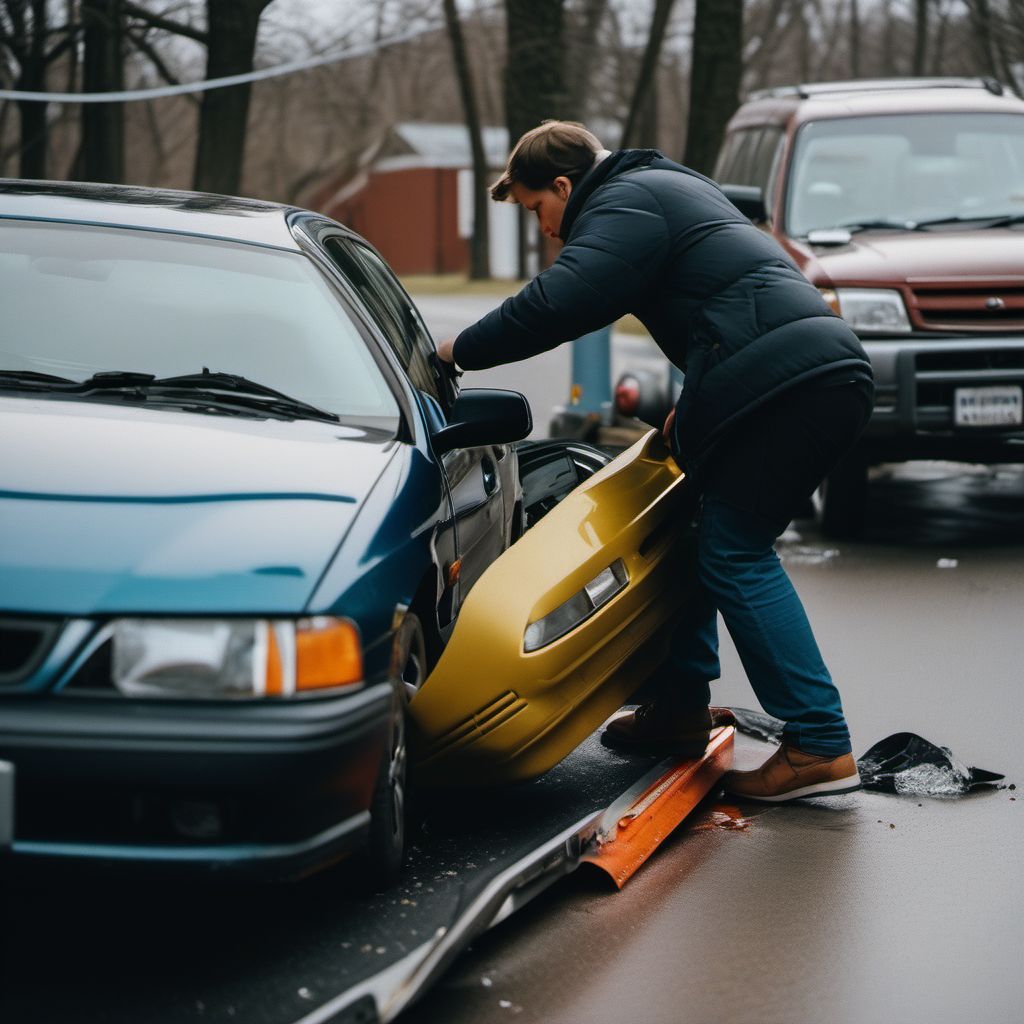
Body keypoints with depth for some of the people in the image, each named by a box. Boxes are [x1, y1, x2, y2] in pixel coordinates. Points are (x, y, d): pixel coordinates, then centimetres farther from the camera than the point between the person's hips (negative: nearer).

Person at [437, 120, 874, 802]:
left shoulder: (625, 203, -3)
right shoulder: (670, 187, 30)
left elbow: (556, 305, -17)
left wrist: (460, 352, -6)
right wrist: (693, 408, 26)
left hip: (785, 384, -11)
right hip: (834, 378, 11)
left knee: (736, 555, -10)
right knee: (711, 541, 17)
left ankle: (820, 746, -13)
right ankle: (682, 707, 23)